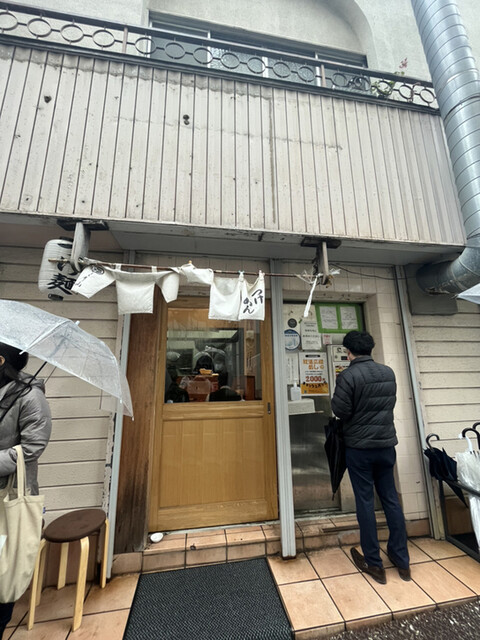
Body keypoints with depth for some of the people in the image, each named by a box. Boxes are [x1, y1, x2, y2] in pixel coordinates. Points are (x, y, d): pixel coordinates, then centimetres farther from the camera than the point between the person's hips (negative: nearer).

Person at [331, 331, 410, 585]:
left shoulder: (348, 375, -20)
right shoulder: (389, 373, 1)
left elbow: (340, 411, -19)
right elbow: (390, 404, 11)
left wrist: (338, 397, 0)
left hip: (359, 447, -5)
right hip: (386, 445, 6)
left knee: (365, 502, 10)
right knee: (391, 499, 19)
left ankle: (374, 564, 24)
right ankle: (401, 560, 34)